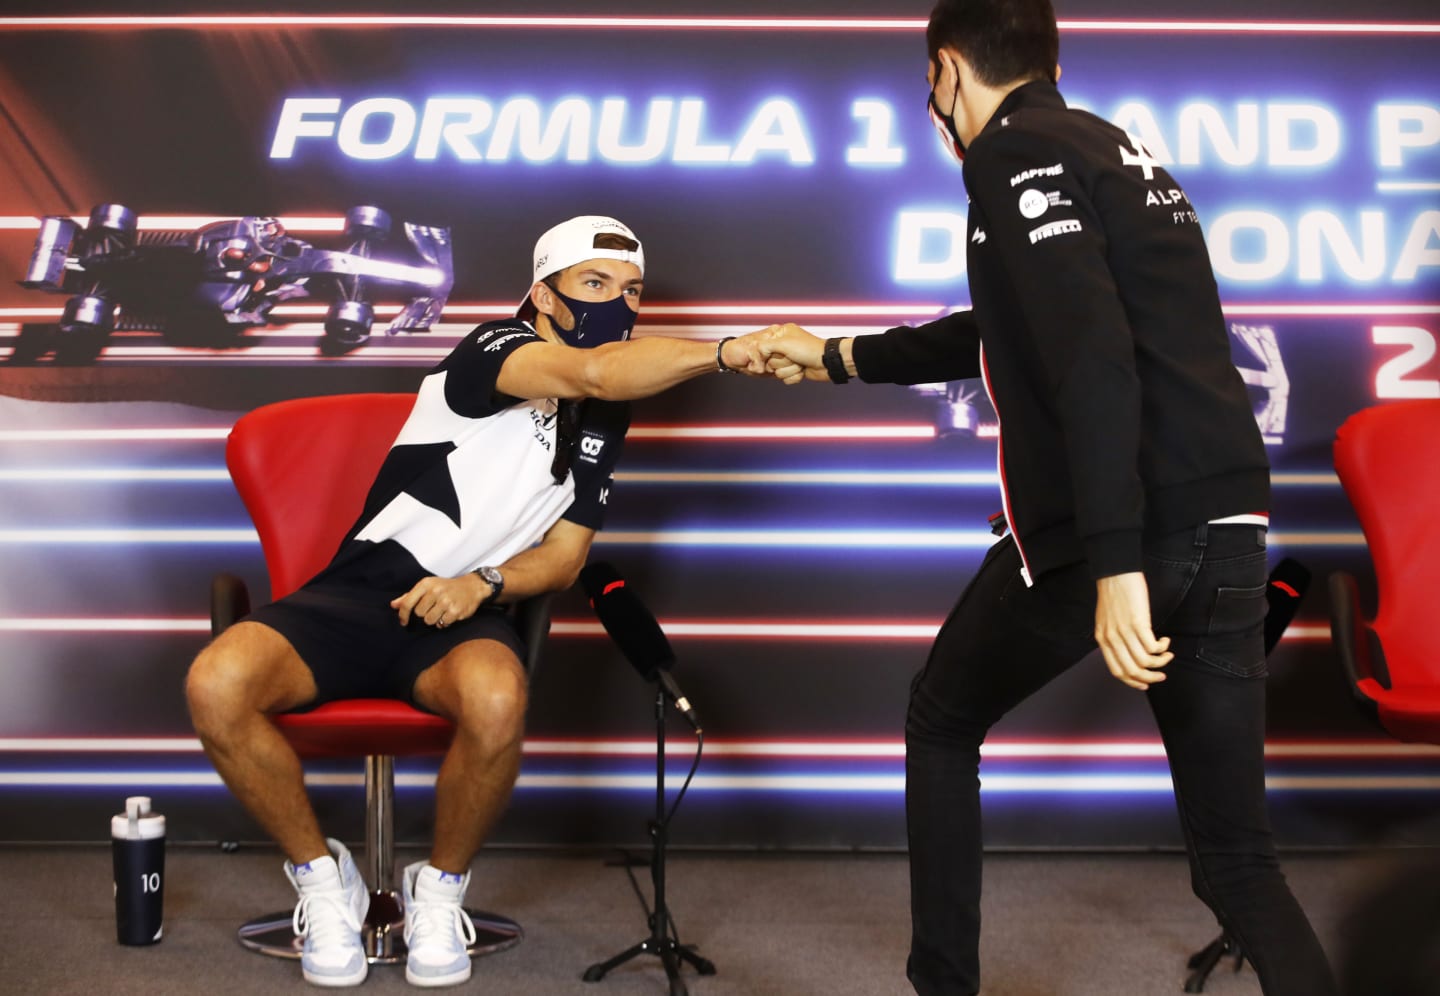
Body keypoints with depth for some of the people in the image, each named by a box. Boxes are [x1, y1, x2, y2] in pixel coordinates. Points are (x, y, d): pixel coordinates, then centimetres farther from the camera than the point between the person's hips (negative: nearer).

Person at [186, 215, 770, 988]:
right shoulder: (493, 350, -9)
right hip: (357, 597, -3)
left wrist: (482, 584, -12)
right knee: (215, 686, -32)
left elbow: (564, 554, 9)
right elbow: (594, 373, -31)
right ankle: (321, 875, -6)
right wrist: (728, 351, -35)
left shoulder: (604, 421, 12)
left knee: (496, 701, -37)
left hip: (465, 614, 3)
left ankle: (439, 888, -7)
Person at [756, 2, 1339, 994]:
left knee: (943, 722, 20)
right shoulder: (1112, 147, 24)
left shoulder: (1016, 149, -4)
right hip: (1230, 534, 7)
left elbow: (1090, 354, -20)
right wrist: (837, 356, 44)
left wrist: (1116, 564, -26)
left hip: (1112, 534, -7)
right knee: (1237, 855, 10)